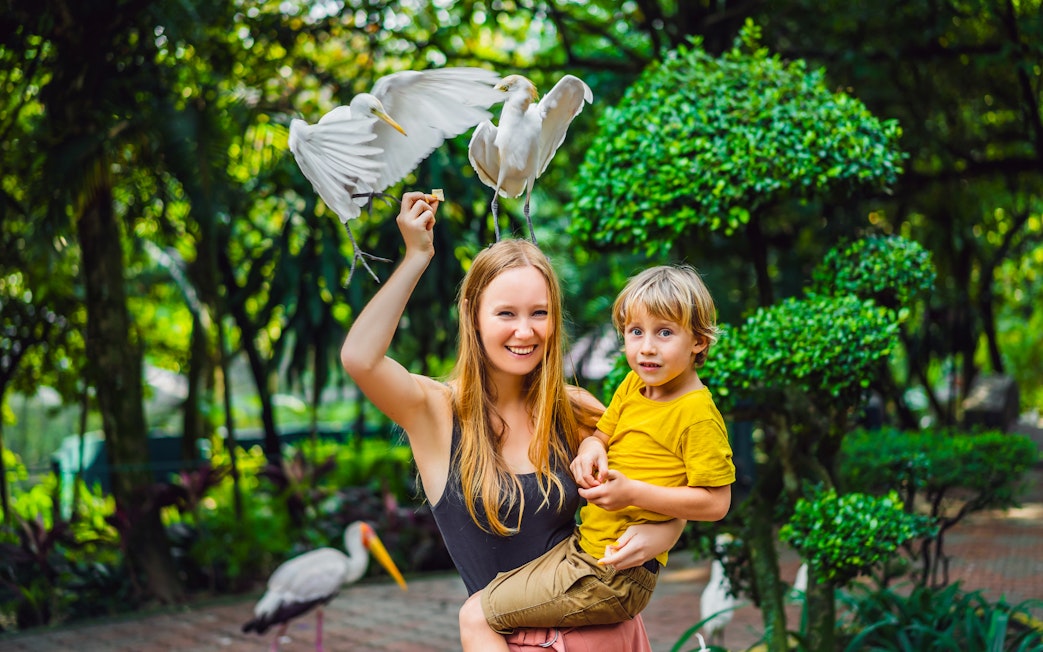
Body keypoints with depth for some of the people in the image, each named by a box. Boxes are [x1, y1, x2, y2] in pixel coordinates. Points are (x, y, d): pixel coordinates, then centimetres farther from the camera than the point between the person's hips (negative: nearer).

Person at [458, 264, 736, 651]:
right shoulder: (633, 386, 8)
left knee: (474, 617, -9)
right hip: (583, 546, 9)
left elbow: (715, 503, -19)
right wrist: (591, 452, -4)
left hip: (611, 575, -9)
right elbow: (602, 433, 20)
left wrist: (632, 492, -23)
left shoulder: (699, 416, -16)